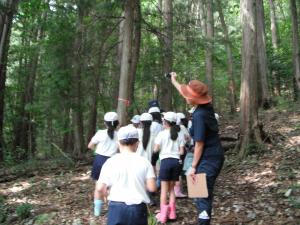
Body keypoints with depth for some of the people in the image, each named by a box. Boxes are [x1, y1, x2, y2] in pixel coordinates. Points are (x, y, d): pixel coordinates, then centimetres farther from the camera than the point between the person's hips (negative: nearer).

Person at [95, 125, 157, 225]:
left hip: (116, 207, 0)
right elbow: (152, 187, -6)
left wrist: (106, 194, 17)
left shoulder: (111, 162, -5)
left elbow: (100, 188, -5)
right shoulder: (144, 162, -3)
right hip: (138, 208, 1)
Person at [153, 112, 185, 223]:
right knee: (171, 188, 15)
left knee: (164, 189, 4)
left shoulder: (162, 134, -5)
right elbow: (181, 151, 3)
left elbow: (156, 149, -8)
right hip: (176, 161, 4)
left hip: (165, 161, -4)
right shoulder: (179, 135, 5)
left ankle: (163, 214, 7)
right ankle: (171, 213, 18)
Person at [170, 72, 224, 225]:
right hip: (214, 156, 9)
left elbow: (199, 144, -20)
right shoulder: (206, 107, 2)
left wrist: (193, 166, -13)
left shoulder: (199, 115, -23)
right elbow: (187, 92, 19)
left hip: (208, 159, -9)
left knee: (202, 194, -2)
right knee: (205, 192, 21)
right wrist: (174, 81, 33)